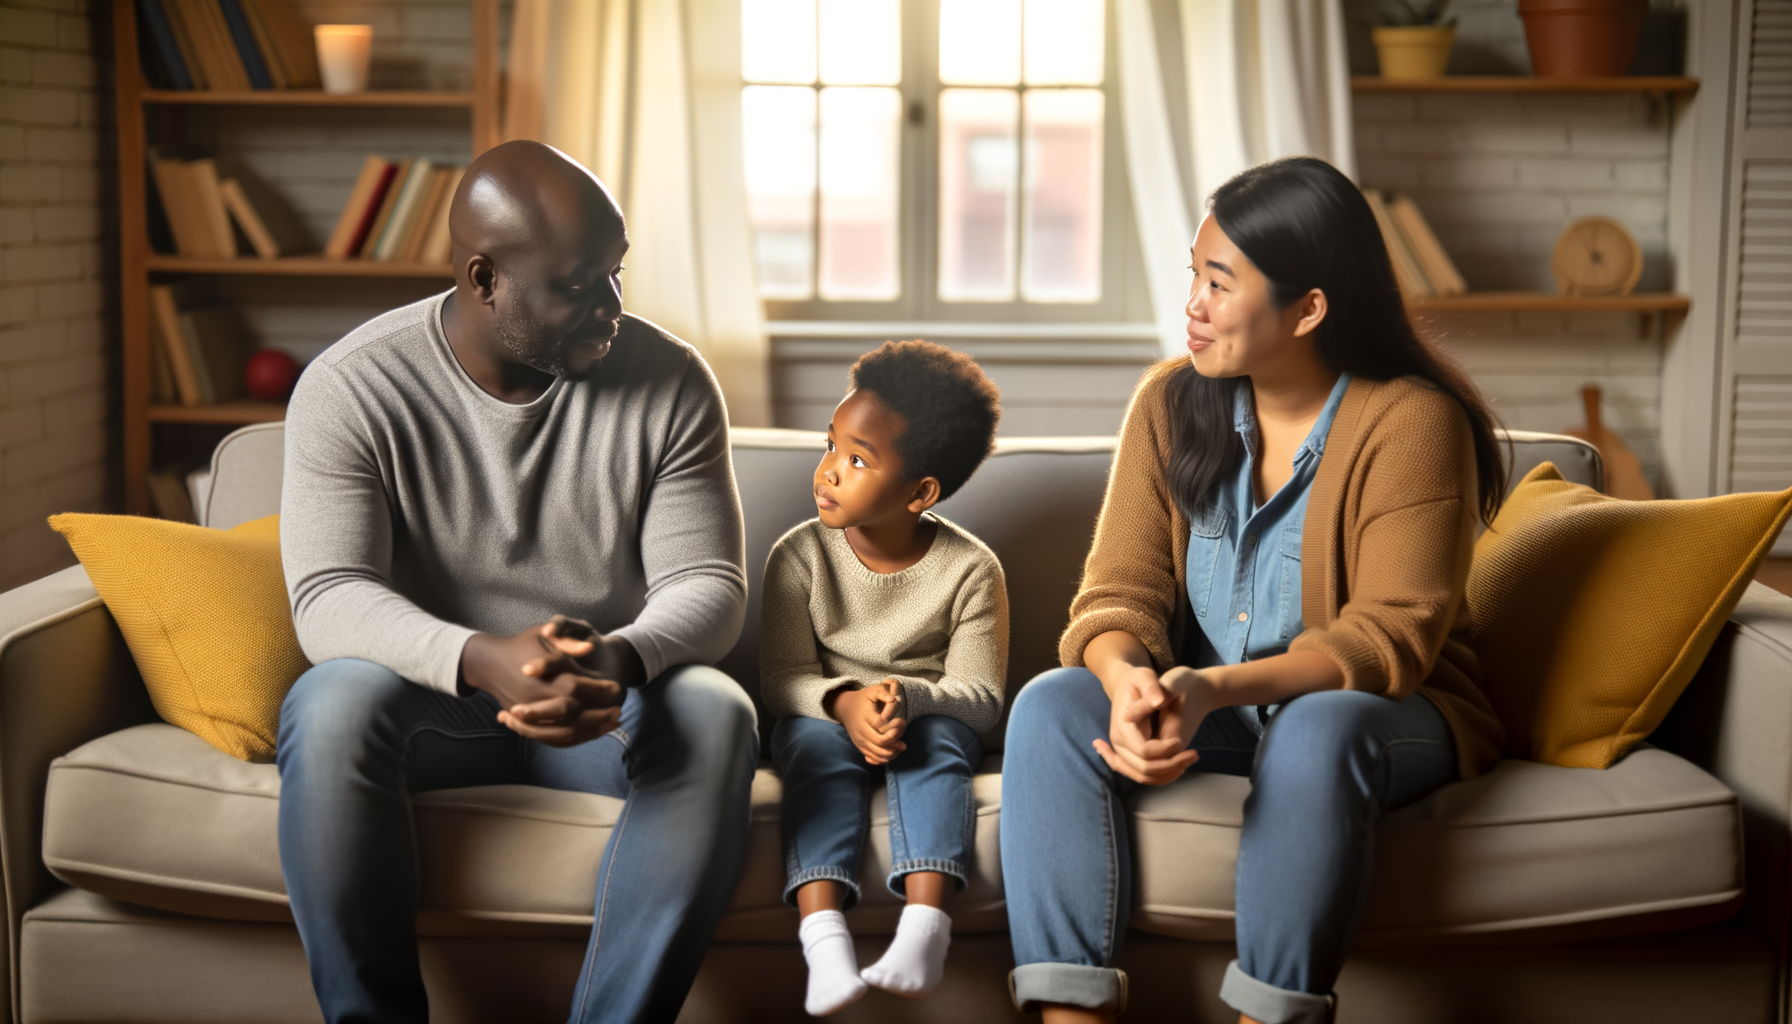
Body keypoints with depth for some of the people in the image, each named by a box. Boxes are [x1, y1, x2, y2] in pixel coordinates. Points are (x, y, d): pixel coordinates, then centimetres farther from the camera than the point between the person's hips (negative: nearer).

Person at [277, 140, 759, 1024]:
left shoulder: (670, 381, -6)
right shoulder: (349, 389, -11)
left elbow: (709, 585, -9)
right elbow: (327, 596, -20)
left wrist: (621, 661, -33)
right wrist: (482, 661, -40)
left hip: (610, 697, 1)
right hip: (426, 693, -1)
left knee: (713, 715, -31)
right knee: (330, 705, -33)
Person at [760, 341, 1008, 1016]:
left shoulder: (969, 568, -8)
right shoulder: (800, 556, -6)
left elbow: (981, 695, -12)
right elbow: (784, 679, -9)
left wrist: (909, 697, -33)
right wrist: (845, 702, -31)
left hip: (932, 717, 0)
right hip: (825, 715, 0)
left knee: (934, 738, -32)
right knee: (817, 744, -32)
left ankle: (924, 925, -48)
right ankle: (823, 936, -48)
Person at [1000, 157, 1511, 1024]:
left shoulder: (1412, 421, -14)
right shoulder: (1169, 404, 0)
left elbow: (1390, 638, -20)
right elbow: (1119, 592, -4)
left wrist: (1215, 686, -34)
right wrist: (1130, 682, -29)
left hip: (1383, 705, -4)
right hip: (1200, 705, 4)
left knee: (1317, 734, -38)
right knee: (1050, 708, -23)